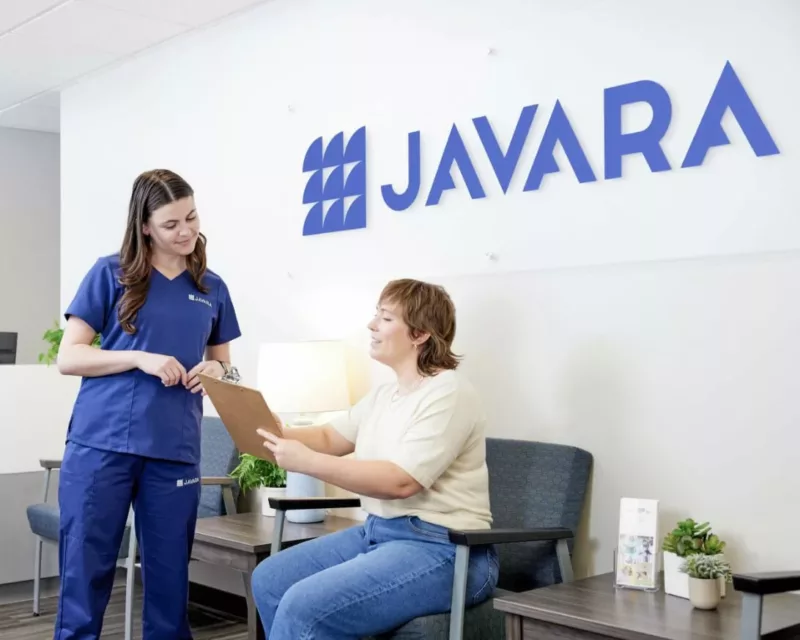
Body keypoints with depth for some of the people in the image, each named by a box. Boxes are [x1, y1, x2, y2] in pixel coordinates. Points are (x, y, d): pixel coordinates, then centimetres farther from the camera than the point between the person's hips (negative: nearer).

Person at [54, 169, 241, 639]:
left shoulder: (212, 288, 11)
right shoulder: (111, 274, 1)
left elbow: (222, 361, 20)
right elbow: (68, 357, -1)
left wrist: (217, 370, -3)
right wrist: (140, 358, -14)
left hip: (175, 451, 3)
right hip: (101, 444, -2)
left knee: (169, 576, 8)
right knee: (86, 571, 2)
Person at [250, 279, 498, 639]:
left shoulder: (448, 393, -15)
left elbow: (401, 481, -24)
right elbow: (330, 438, 16)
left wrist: (306, 461, -24)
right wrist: (272, 435, -3)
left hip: (442, 550, -10)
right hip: (377, 532, 10)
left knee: (304, 607, -23)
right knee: (269, 580, 5)